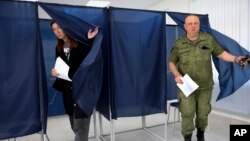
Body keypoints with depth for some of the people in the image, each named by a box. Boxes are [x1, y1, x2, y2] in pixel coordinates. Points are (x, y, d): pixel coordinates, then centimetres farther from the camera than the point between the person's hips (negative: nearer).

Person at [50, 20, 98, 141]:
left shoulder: (81, 43, -6)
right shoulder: (58, 48, 13)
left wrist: (90, 40, -22)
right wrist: (54, 72, -4)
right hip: (67, 90, 6)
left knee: (80, 127, -5)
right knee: (75, 126, 16)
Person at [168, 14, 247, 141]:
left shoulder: (208, 39, -5)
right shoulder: (179, 44, -7)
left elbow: (221, 53, 3)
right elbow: (171, 62, -1)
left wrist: (235, 59, -15)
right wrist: (177, 75, -19)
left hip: (205, 85, 2)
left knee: (203, 112, 13)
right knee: (187, 113, -4)